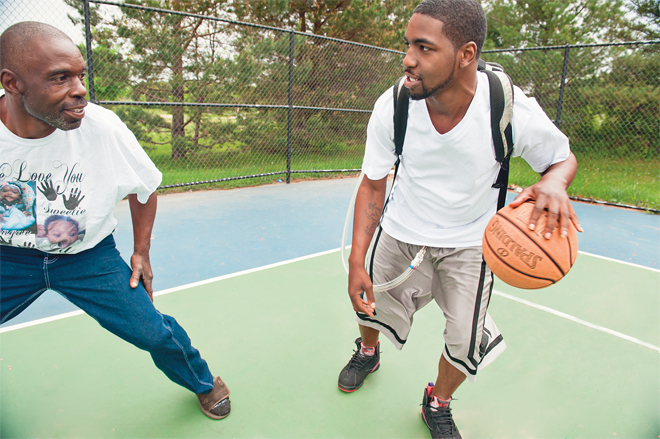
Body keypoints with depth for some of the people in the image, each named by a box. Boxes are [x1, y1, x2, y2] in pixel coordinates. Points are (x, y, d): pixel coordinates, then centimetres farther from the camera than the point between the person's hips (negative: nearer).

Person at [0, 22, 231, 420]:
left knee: (151, 331, -8)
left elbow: (144, 187, -4)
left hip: (87, 254, -1)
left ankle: (203, 382, 24)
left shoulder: (102, 126, -21)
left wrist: (142, 252, -2)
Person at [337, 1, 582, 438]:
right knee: (369, 305, 10)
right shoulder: (392, 106, -22)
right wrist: (357, 260, -17)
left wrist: (554, 181, -33)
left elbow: (564, 157, -7)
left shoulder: (514, 110, -26)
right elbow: (373, 185, -11)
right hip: (401, 233, 1)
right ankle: (368, 353, 50)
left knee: (465, 344, 2)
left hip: (469, 243, -1)